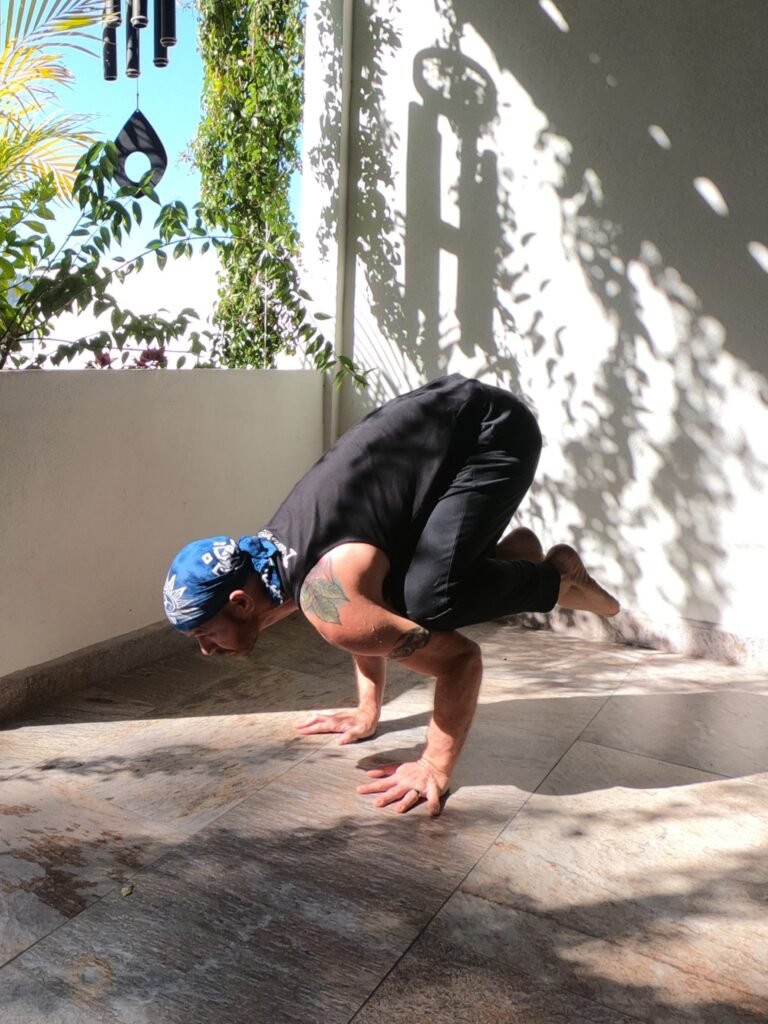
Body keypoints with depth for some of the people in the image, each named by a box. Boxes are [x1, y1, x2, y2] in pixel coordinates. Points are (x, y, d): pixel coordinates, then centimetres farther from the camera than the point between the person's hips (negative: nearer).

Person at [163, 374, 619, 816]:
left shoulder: (328, 602, -28)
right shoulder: (271, 555, 1)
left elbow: (462, 657, -25)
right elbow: (372, 618, 17)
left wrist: (435, 768, -15)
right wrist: (369, 713, 21)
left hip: (493, 429, -8)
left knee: (427, 604, -25)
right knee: (386, 595, 4)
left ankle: (556, 578, 0)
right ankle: (512, 558, 18)